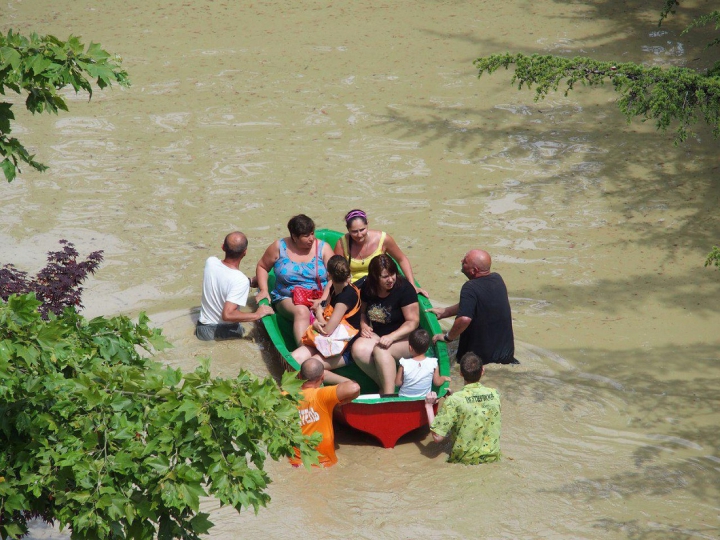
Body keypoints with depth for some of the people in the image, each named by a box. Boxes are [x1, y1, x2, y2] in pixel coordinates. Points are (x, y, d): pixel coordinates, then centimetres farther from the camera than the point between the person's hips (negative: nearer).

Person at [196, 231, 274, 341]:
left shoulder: (210, 262, -13)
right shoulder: (241, 281, -31)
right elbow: (227, 315, -36)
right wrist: (257, 315, -27)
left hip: (203, 331, 5)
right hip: (227, 332, -5)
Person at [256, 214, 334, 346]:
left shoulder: (323, 248, 3)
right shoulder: (279, 247, 2)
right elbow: (262, 267, 17)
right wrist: (263, 290, 1)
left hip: (319, 299, 1)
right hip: (288, 299, -1)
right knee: (302, 312, -37)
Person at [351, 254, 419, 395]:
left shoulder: (403, 288, -13)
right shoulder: (368, 288, 3)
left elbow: (413, 322, -15)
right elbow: (363, 310, 21)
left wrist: (391, 337, -28)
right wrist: (363, 325, -3)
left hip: (404, 338, -5)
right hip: (378, 335, 5)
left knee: (381, 350, -35)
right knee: (358, 349, -27)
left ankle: (389, 394, -31)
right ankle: (383, 384, -12)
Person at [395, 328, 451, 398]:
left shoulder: (404, 364, -17)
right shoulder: (433, 363, -13)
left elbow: (398, 383, -4)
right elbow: (437, 382, 1)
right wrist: (444, 378, 21)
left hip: (404, 397, -1)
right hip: (424, 398, 1)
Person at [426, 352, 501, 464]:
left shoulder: (454, 401, -22)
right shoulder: (494, 394, -8)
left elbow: (437, 437, -19)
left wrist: (429, 405, -10)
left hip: (465, 461, -4)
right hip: (492, 458, 4)